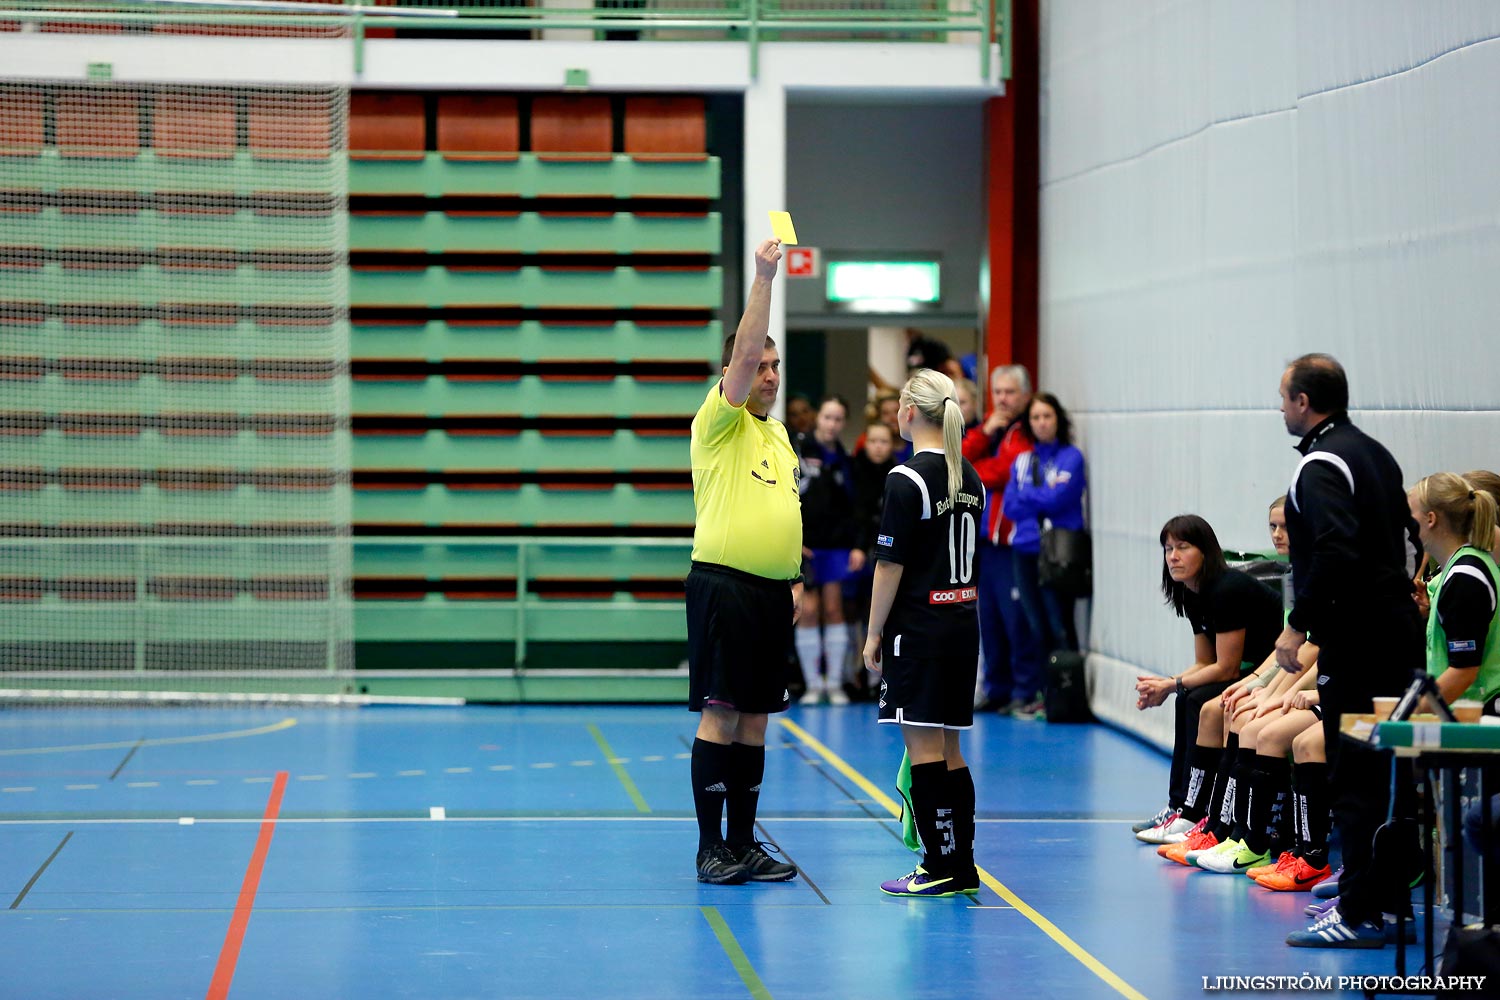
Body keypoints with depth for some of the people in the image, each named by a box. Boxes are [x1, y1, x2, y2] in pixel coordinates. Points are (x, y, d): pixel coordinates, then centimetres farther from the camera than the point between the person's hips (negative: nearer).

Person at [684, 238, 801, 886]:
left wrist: (795, 578, 18)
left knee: (755, 718, 8)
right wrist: (763, 277, -20)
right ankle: (711, 848, -3)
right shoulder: (720, 421, -4)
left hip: (771, 591, 7)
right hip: (723, 584, -7)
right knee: (720, 715, -7)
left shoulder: (778, 432, 19)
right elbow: (743, 352, -18)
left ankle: (744, 844, 13)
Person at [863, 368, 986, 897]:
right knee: (948, 748, 12)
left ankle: (940, 867, -3)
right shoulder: (970, 478, 11)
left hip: (917, 630, -8)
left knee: (923, 745, -3)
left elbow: (890, 564, -13)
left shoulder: (907, 479, -13)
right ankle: (961, 867, 13)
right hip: (962, 625, 8)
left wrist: (873, 634, -7)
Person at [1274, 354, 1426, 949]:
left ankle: (1361, 915, -7)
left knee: (1354, 779, -7)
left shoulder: (1321, 466, -14)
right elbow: (1408, 537, 22)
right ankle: (1390, 892, 21)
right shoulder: (1375, 454, 16)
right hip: (1396, 630, 9)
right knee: (1387, 772, 15)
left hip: (1353, 642, -9)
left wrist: (1299, 624, -20)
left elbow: (1335, 553, -27)